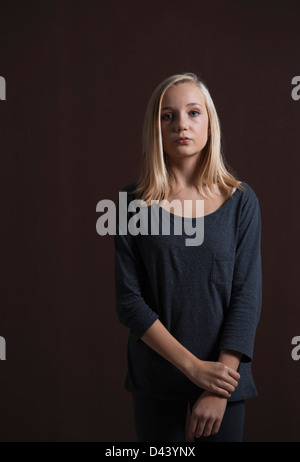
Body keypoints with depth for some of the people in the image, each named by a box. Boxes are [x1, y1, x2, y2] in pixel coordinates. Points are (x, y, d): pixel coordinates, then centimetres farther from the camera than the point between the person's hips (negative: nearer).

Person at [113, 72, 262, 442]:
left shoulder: (241, 200, -3)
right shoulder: (134, 202, -5)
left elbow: (247, 296, -7)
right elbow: (129, 300, -9)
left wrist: (218, 389, -15)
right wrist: (194, 367, -16)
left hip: (224, 373, 0)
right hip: (155, 377, 0)